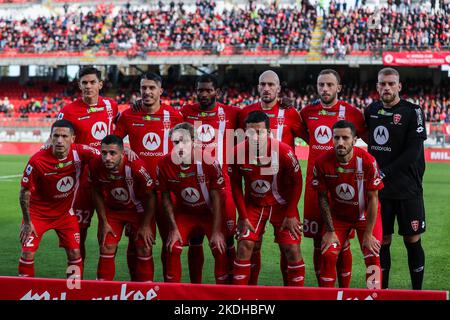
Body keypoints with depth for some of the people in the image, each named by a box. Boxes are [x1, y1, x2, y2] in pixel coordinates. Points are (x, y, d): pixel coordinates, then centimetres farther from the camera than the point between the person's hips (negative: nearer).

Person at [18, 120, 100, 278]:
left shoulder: (80, 152, -19)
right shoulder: (37, 161, -25)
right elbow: (24, 192, -15)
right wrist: (27, 222, -11)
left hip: (66, 212, 2)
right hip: (38, 212, -2)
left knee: (75, 253, 2)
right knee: (27, 253, -6)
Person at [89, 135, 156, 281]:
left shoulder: (136, 166, -34)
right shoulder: (95, 166, -24)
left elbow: (150, 196, -19)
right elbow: (97, 194, -4)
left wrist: (146, 225, -13)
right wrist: (104, 222, -4)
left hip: (138, 210, -2)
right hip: (112, 210, 2)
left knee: (144, 251, -3)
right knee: (106, 249, -1)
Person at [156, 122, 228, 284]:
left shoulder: (208, 161, -26)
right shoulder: (164, 164, -19)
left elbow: (216, 197, -17)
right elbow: (165, 197, -6)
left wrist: (216, 230, -16)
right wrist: (173, 227, -7)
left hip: (209, 211, -1)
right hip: (184, 212, 2)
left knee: (220, 249, -11)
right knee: (173, 248, -11)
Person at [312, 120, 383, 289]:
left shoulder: (367, 161, -25)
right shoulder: (322, 162, -20)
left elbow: (373, 199, -17)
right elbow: (323, 197, -8)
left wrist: (368, 234, -14)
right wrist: (330, 231, -8)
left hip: (365, 215, -1)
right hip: (338, 215, 1)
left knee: (372, 257, -10)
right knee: (328, 255, -9)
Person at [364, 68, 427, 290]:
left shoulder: (412, 112, -8)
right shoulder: (370, 111, 7)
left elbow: (413, 153, -15)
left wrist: (384, 173, -18)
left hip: (407, 189, -4)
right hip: (379, 189, 4)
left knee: (412, 241, 4)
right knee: (382, 242, 9)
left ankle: (417, 291, 15)